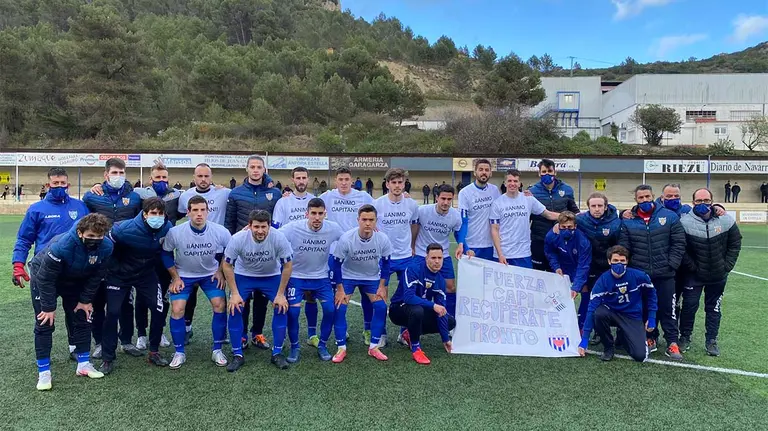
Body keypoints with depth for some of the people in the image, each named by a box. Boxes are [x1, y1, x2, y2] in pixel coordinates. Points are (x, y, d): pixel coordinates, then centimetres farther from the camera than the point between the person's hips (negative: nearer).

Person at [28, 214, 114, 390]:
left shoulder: (105, 247, -26)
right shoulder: (61, 246, -40)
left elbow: (96, 276, -11)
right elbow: (46, 278, -29)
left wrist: (86, 300, -7)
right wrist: (49, 307, -22)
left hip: (75, 281, 5)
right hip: (44, 277, -4)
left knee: (82, 319, 5)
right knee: (45, 323, -7)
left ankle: (84, 364, 17)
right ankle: (43, 372, 4)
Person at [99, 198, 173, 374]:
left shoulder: (166, 228, -16)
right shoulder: (125, 229, -29)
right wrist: (112, 268, -6)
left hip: (147, 273, 3)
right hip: (119, 275, -3)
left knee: (159, 309, -7)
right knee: (113, 313, -8)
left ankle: (154, 352, 12)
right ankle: (108, 359, 9)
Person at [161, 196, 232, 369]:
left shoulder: (220, 232, -23)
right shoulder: (175, 232, -24)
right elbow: (166, 254, -5)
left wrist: (220, 271, -4)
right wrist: (175, 277, -5)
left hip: (210, 274, 0)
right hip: (184, 275, 0)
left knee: (220, 305, -13)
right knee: (177, 309, -12)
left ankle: (217, 350, 3)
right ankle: (179, 353, 7)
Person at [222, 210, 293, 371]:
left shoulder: (279, 238, -29)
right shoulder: (238, 238, -28)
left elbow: (288, 265, -15)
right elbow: (227, 265, -13)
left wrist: (280, 294, -14)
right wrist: (235, 293, -16)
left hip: (271, 276, 0)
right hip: (243, 276, 0)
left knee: (282, 307, -16)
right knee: (234, 308, -16)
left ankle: (277, 354, 1)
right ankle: (237, 355, 1)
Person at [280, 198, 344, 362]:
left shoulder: (333, 228, -15)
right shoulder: (293, 228, -21)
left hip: (322, 277, 2)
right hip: (297, 277, -2)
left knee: (330, 309, -9)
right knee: (293, 311, -13)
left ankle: (322, 345, 15)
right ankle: (294, 347, 12)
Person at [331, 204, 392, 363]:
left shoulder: (383, 239, -23)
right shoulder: (346, 239, -29)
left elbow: (385, 263, -6)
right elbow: (337, 264, -17)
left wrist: (382, 287, -5)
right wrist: (340, 290, -15)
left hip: (372, 277, 2)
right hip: (348, 276, -2)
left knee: (381, 307, -9)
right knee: (339, 307, -13)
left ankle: (373, 347, 7)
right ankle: (341, 348, 2)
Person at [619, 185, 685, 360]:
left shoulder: (669, 217, -1)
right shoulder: (628, 221, 0)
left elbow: (679, 243, 0)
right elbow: (623, 249, 1)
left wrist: (672, 265, -7)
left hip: (665, 274, -1)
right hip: (640, 275, 1)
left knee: (668, 309, 5)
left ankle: (672, 343, 14)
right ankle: (651, 338, 26)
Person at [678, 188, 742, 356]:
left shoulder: (726, 220, -8)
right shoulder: (685, 222, -18)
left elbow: (735, 243, 4)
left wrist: (727, 265, -1)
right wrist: (691, 266, -12)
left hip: (718, 275, 3)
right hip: (694, 275, -3)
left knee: (714, 308, 13)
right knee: (689, 306, 3)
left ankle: (711, 341, 25)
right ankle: (685, 337, 21)